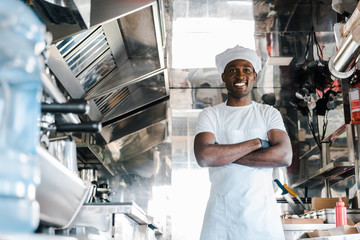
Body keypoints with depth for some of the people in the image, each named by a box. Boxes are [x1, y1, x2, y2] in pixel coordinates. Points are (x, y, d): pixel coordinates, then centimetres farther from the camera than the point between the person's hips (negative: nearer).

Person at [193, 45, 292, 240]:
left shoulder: (269, 113, 6)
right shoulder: (210, 114, 4)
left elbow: (284, 156, -10)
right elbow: (203, 157, -14)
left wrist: (224, 154, -12)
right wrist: (256, 143, -11)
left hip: (263, 213, 1)